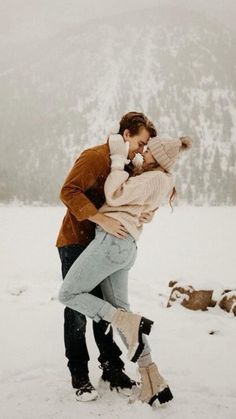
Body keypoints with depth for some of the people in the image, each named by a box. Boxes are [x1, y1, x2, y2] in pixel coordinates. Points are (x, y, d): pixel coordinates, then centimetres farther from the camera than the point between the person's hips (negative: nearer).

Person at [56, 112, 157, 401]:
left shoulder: (131, 166, 10)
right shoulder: (95, 157, -17)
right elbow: (69, 192, -25)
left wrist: (148, 211, -13)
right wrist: (102, 220, -34)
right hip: (76, 242, -7)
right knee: (77, 309, 0)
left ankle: (112, 368, 19)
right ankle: (79, 375, 10)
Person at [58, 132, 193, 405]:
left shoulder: (154, 178, -8)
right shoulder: (162, 182, 21)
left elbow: (115, 196, -15)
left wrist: (119, 158, -6)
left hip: (112, 240, -10)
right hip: (126, 248, 10)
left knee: (68, 294, 0)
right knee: (119, 309, 11)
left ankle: (132, 323, -10)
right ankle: (152, 380, 8)